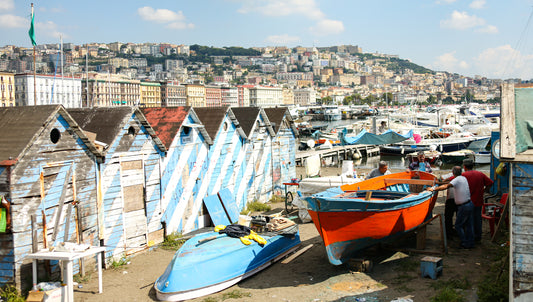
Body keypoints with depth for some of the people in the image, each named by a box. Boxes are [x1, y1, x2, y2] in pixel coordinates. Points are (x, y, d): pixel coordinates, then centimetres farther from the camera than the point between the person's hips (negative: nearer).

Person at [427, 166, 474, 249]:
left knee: (458, 225, 3)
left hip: (463, 207, -8)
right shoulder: (464, 178, 10)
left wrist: (434, 189, -24)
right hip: (470, 204, 8)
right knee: (469, 225, 14)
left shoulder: (457, 180, -16)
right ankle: (470, 243, 20)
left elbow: (446, 186, -27)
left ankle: (465, 243, 4)